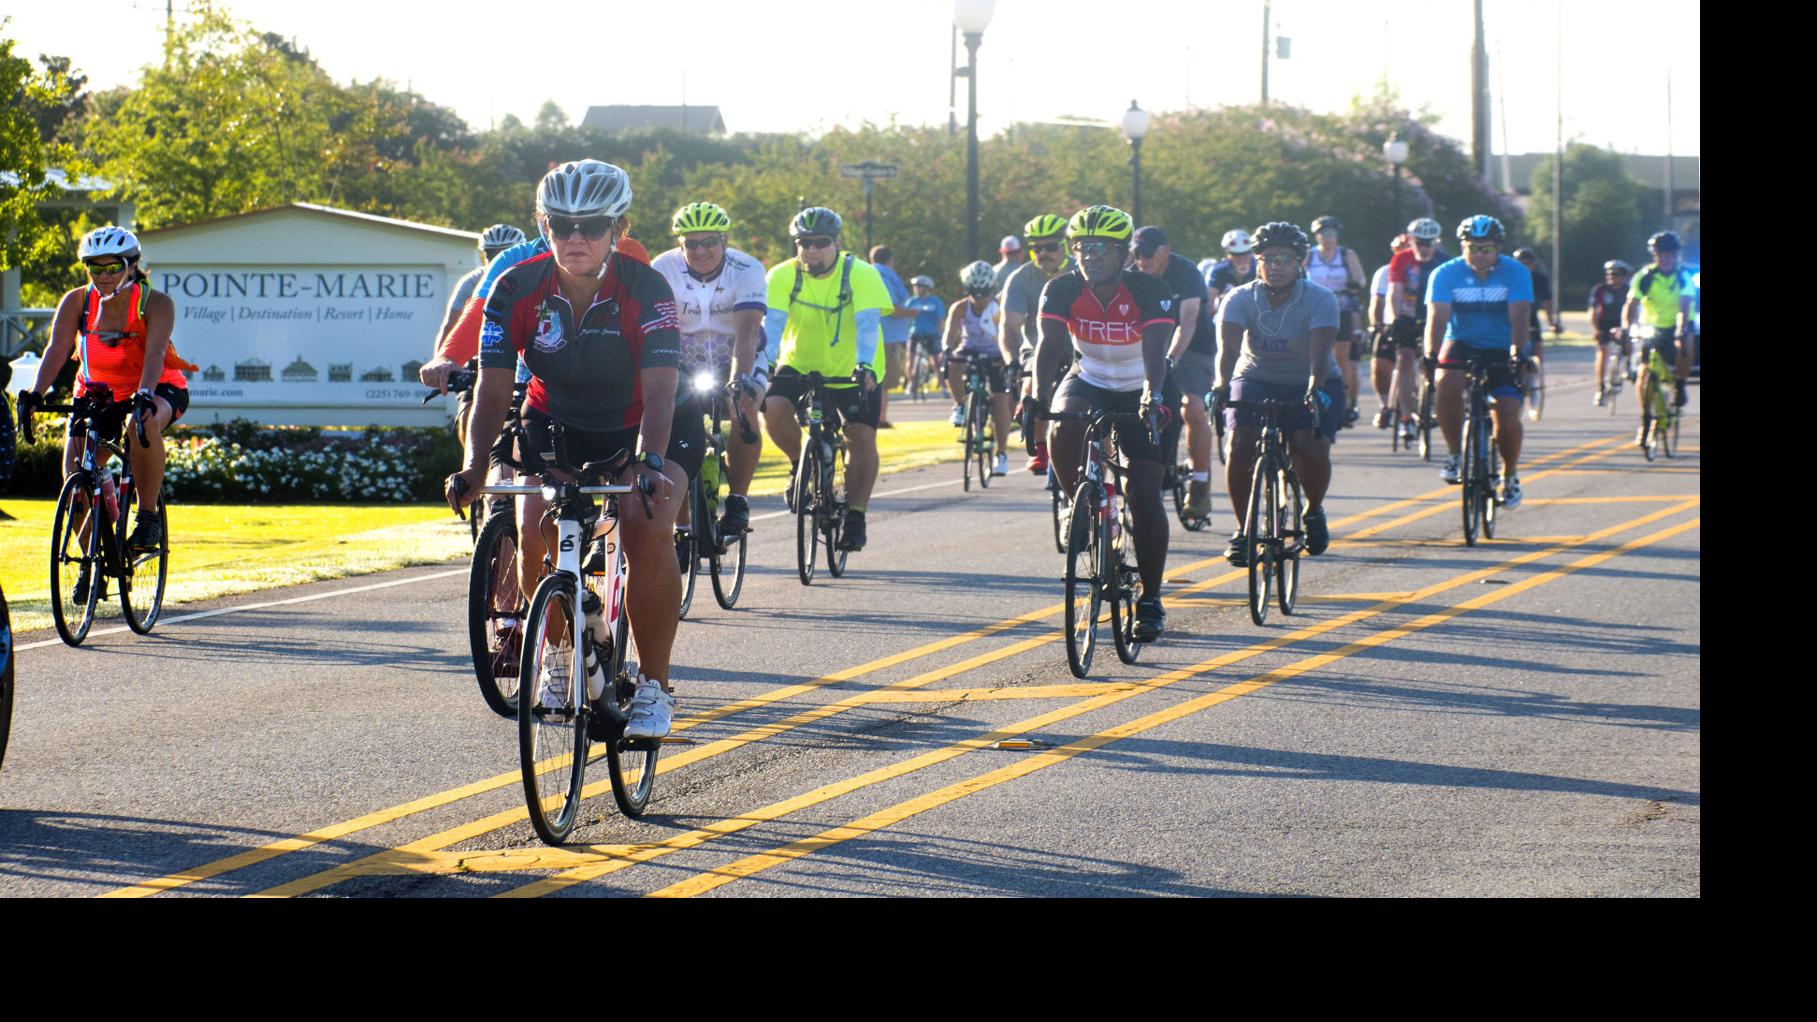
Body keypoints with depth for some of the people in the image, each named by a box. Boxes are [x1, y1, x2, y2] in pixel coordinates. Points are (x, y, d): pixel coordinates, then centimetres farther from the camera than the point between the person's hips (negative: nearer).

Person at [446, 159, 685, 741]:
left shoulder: (645, 289, -26)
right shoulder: (517, 290, -19)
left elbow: (659, 391, -34)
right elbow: (493, 387, -21)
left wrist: (650, 464, -51)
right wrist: (474, 467, -36)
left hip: (640, 427, -2)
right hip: (555, 425, 2)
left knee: (648, 530, -28)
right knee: (535, 533, -23)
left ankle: (654, 685, -13)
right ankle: (562, 659, 4)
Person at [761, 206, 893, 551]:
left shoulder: (861, 274, -18)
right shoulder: (783, 276, -13)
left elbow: (867, 324, -29)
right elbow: (771, 324, -23)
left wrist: (864, 366, -45)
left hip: (852, 372, -1)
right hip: (800, 367, 1)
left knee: (862, 438, -14)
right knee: (773, 409, -24)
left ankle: (855, 515, 2)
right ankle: (800, 464, 4)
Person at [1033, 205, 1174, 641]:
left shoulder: (1149, 291, -23)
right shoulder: (1062, 290, -17)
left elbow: (1156, 350, -35)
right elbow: (1049, 345, -28)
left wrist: (1153, 394, -54)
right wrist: (1038, 394, -46)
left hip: (1138, 393, -2)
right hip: (1087, 382, 2)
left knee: (1145, 498, -9)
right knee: (1062, 431, -34)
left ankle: (1151, 601, 2)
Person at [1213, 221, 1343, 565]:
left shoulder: (1321, 300, -18)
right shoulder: (1240, 299, -15)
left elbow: (1320, 353, -33)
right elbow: (1228, 347, -29)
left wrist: (1315, 389, -52)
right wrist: (1222, 386, -49)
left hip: (1311, 385, -1)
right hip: (1256, 380, 1)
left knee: (1311, 448, -25)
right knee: (1240, 444, -24)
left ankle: (1313, 512, 7)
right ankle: (1243, 528, -7)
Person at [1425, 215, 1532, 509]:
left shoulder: (1516, 274, -10)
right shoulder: (1445, 274, -10)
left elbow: (1518, 318, -22)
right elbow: (1438, 317, -20)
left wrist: (1517, 353, -38)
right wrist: (1431, 354, -37)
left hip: (1502, 351, 0)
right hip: (1463, 344, 0)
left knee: (1507, 413, -16)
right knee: (1447, 382, -32)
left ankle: (1510, 475, 9)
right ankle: (1455, 453, -15)